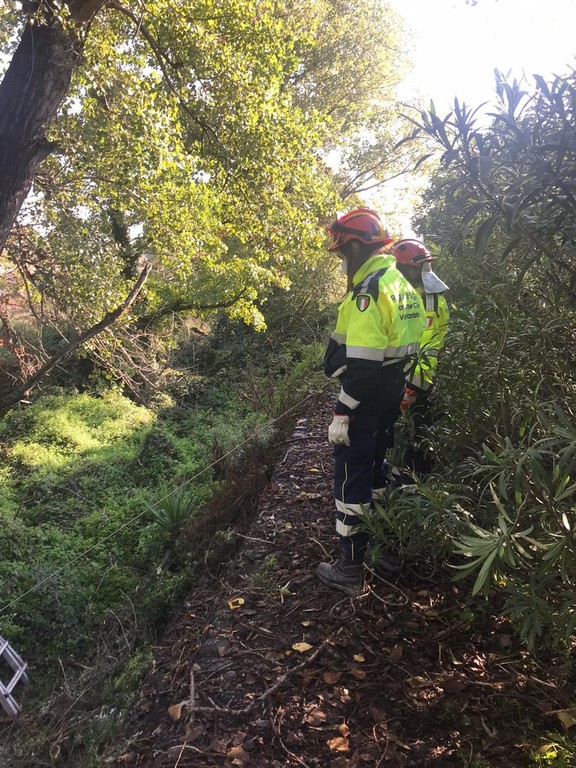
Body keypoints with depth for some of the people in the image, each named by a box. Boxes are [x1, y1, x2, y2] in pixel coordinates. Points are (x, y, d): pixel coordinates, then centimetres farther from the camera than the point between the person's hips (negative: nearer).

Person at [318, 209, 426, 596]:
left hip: (367, 395, -10)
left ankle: (351, 568, 9)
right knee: (376, 467, 23)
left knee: (352, 477, 0)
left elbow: (362, 363, -26)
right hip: (392, 394, 10)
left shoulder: (369, 291, -20)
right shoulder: (400, 282, 11)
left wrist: (342, 415, -23)